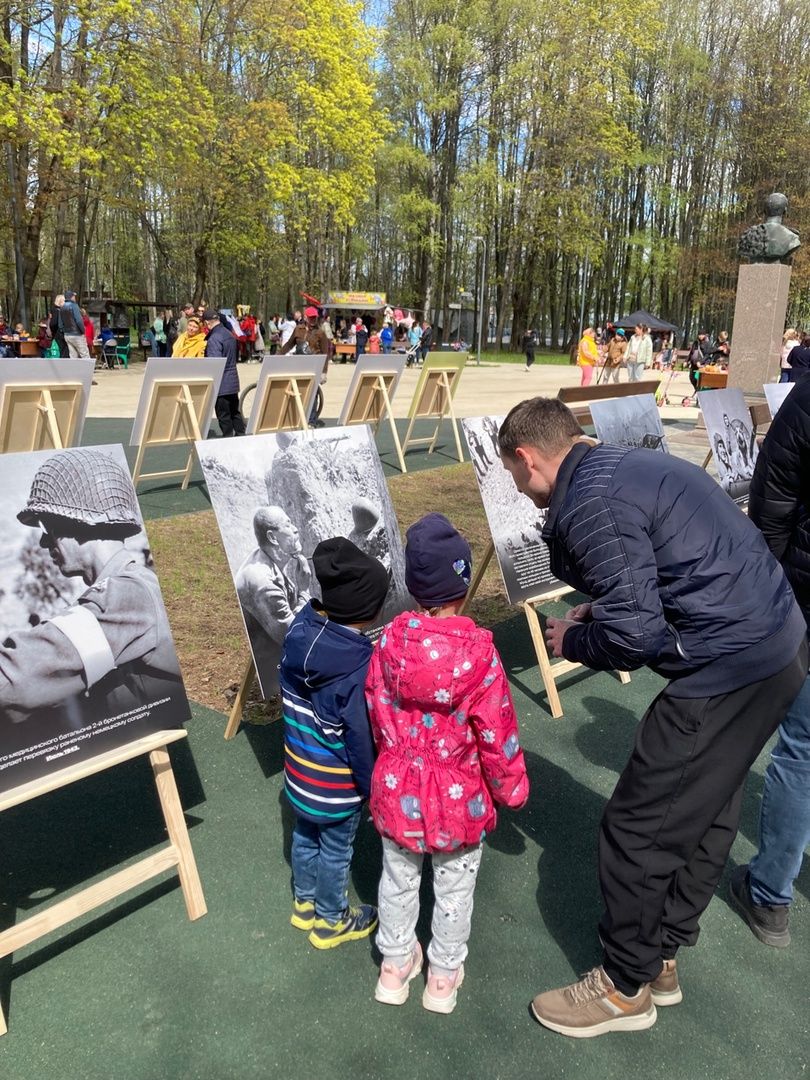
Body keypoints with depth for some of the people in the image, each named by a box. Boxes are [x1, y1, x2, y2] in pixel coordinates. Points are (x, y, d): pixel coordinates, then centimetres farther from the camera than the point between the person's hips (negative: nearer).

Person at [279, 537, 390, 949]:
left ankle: (304, 904, 51)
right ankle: (331, 922, 41)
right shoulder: (359, 664, -33)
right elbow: (363, 738, -24)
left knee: (306, 836, 27)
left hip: (298, 769, 7)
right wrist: (375, 788, -8)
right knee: (335, 851, 17)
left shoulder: (300, 630, -12)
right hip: (336, 784, -7)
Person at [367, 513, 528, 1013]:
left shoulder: (389, 642, -15)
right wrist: (511, 789, 2)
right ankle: (444, 976, 40)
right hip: (458, 798, -2)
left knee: (399, 879, 24)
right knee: (455, 890, 21)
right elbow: (497, 734, -16)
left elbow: (378, 715, -2)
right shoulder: (478, 653, -24)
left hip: (397, 789, 3)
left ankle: (395, 965, 44)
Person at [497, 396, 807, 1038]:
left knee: (637, 829, 5)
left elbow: (634, 637, -21)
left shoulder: (589, 504, -18)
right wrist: (603, 610, 14)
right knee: (705, 815, 21)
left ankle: (626, 988, 25)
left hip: (727, 668, -10)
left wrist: (572, 639, -2)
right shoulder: (628, 463, 12)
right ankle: (659, 959, 39)